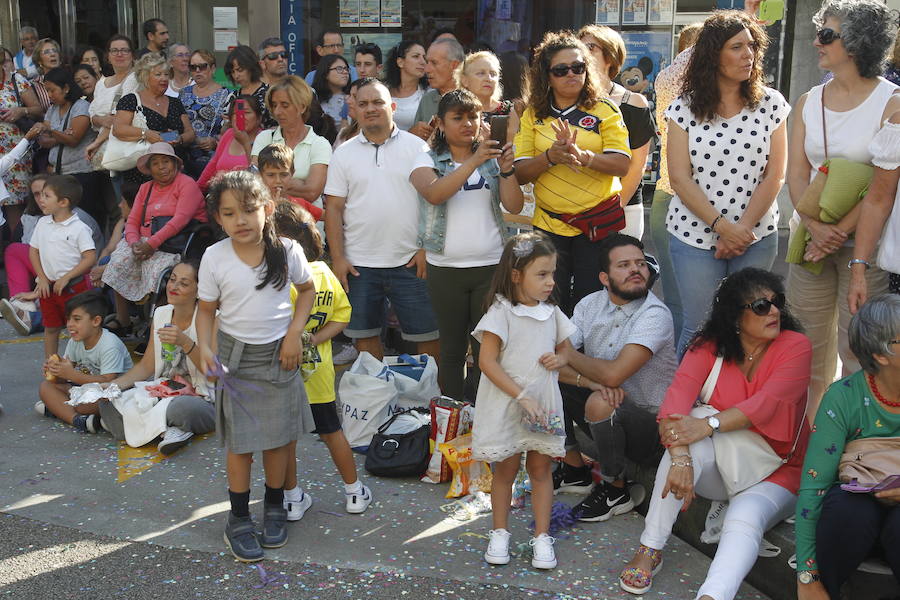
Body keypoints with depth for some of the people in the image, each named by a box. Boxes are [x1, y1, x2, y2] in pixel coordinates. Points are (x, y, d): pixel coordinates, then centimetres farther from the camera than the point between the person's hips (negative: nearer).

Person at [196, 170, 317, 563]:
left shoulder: (287, 251, -9)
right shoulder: (214, 258, -10)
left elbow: (307, 289, 8)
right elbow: (206, 309, 0)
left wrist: (294, 332, -2)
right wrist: (204, 349, -16)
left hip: (279, 353, 1)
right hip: (235, 355, -1)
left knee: (279, 436, 11)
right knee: (240, 441, 4)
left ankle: (274, 508, 31)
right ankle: (238, 519, 20)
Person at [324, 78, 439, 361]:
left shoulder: (415, 146, 3)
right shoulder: (344, 154, 8)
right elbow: (333, 208, 5)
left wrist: (426, 248, -9)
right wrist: (337, 258, -2)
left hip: (410, 262, -2)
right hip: (359, 264, 2)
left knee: (428, 335, 2)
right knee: (365, 337, 10)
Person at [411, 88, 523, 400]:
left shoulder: (491, 159, 10)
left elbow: (514, 206, -1)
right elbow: (434, 194, -18)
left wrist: (507, 170, -17)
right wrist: (474, 161, -25)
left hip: (491, 266, 1)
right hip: (445, 267, -1)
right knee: (452, 348, 7)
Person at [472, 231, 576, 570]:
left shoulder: (552, 312, 4)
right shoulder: (501, 312, -13)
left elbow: (564, 348, 18)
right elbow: (487, 361, -17)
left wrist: (558, 359, -7)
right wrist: (521, 396, -21)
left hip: (543, 404, 4)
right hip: (506, 405, -4)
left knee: (540, 468, 10)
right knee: (506, 469, 9)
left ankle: (542, 536, 20)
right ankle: (500, 533, 25)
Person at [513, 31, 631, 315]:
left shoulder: (604, 110, 1)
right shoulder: (533, 116, 6)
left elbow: (622, 165, -10)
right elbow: (520, 173, -2)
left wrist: (581, 156, -26)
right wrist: (550, 157, -20)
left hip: (599, 221, -1)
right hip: (549, 225, 2)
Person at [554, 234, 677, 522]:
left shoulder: (655, 314, -21)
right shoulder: (591, 304, -2)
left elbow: (613, 374, -32)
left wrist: (568, 354, -15)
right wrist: (591, 381, -28)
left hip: (651, 425, -6)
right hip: (607, 414, 7)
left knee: (600, 402, -34)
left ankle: (615, 491, -7)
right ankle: (575, 471, 9)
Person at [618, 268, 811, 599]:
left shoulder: (796, 346, -9)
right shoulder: (710, 346, -4)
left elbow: (767, 403, -24)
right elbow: (677, 397, -20)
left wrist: (706, 425, -37)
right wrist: (680, 457, -37)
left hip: (777, 471, -2)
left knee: (744, 518, -32)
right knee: (688, 444, -30)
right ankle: (650, 549, -20)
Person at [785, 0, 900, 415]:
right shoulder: (809, 102, 8)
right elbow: (797, 173, 3)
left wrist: (842, 231, -18)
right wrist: (815, 226, -13)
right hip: (810, 237, 5)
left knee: (857, 350, -1)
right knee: (809, 346, 10)